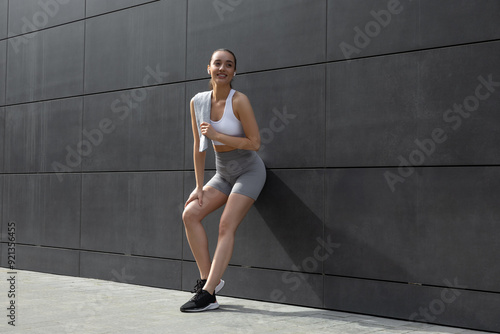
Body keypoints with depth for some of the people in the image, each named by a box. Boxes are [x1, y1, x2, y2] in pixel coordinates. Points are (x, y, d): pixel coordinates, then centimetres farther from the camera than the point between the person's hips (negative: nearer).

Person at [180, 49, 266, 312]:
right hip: (223, 173, 6)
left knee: (226, 226, -16)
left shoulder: (239, 101, -19)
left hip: (249, 170, -6)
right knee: (190, 214, -8)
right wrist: (199, 187, 0)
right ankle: (207, 279, -3)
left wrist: (217, 135, -23)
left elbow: (255, 142, -20)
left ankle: (207, 294, -16)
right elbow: (198, 147, 1)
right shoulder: (197, 102, -3)